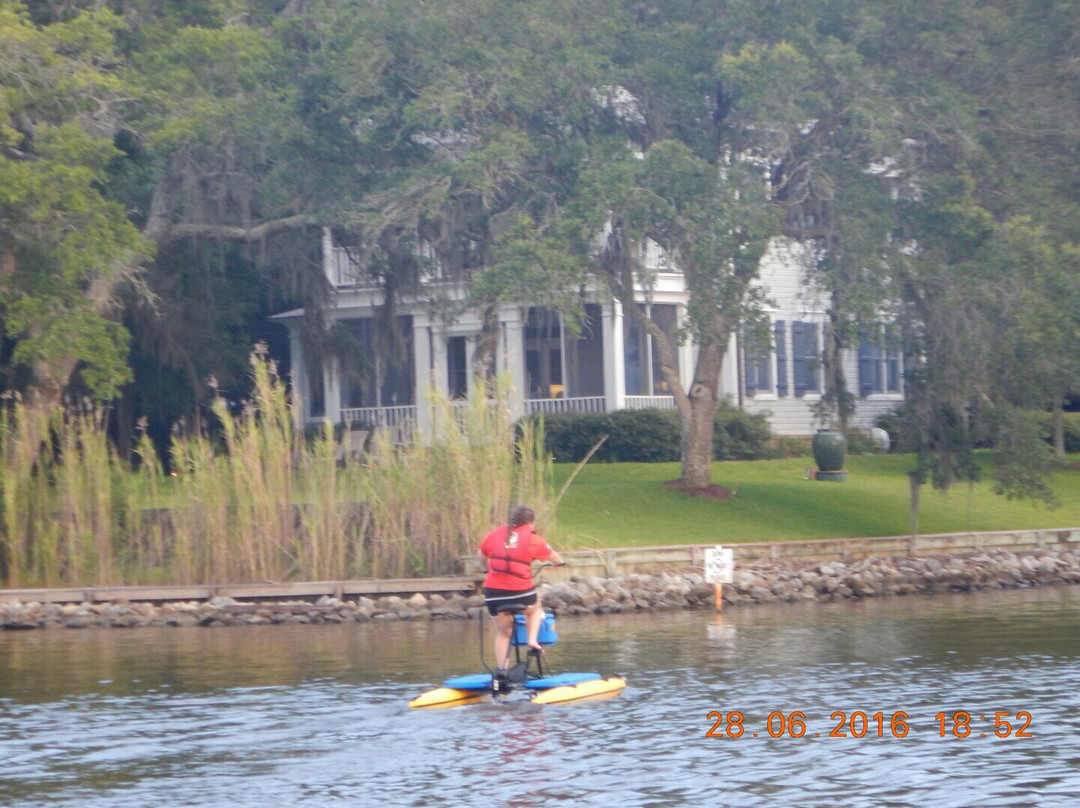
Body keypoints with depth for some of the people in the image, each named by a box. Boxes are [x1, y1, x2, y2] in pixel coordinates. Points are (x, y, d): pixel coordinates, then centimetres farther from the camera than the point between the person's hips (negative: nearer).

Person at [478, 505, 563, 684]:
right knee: (534, 607, 31)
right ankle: (532, 641, 16)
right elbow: (555, 558, 13)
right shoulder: (533, 538, 0)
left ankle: (500, 669, 11)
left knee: (503, 632, 19)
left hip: (493, 591, 3)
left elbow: (482, 559, 22)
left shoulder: (495, 534, 9)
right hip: (521, 591, -3)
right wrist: (559, 562, 37)